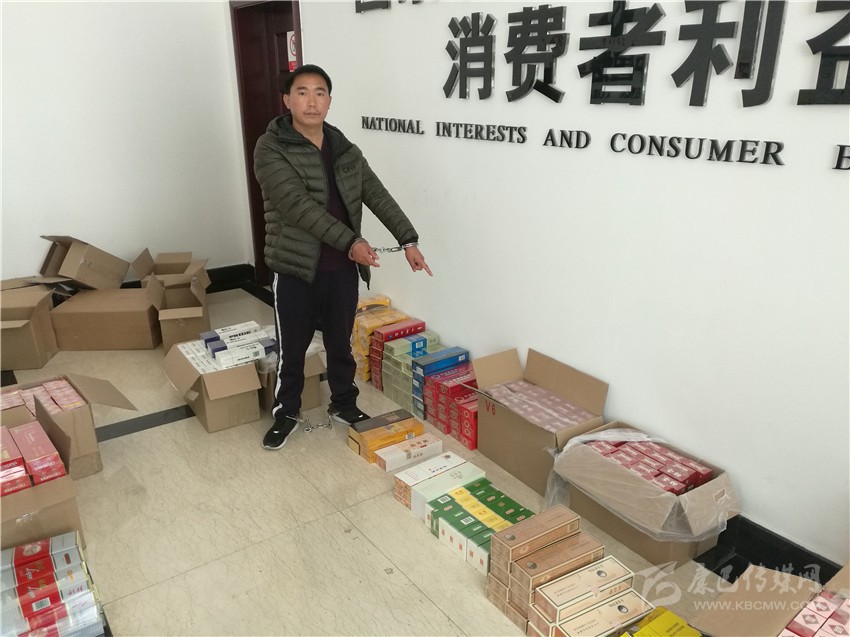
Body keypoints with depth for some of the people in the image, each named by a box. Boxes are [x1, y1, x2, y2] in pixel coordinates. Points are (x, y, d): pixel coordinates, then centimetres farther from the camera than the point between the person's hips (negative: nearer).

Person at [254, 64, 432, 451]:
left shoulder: (346, 151, 6)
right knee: (292, 348, 10)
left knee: (340, 343, 17)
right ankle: (286, 412, 32)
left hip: (342, 269, 4)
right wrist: (351, 241, -26)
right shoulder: (270, 150, -11)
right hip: (295, 268, -4)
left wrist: (409, 240, -2)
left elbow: (378, 196, 7)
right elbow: (298, 206, -21)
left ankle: (343, 405, 38)